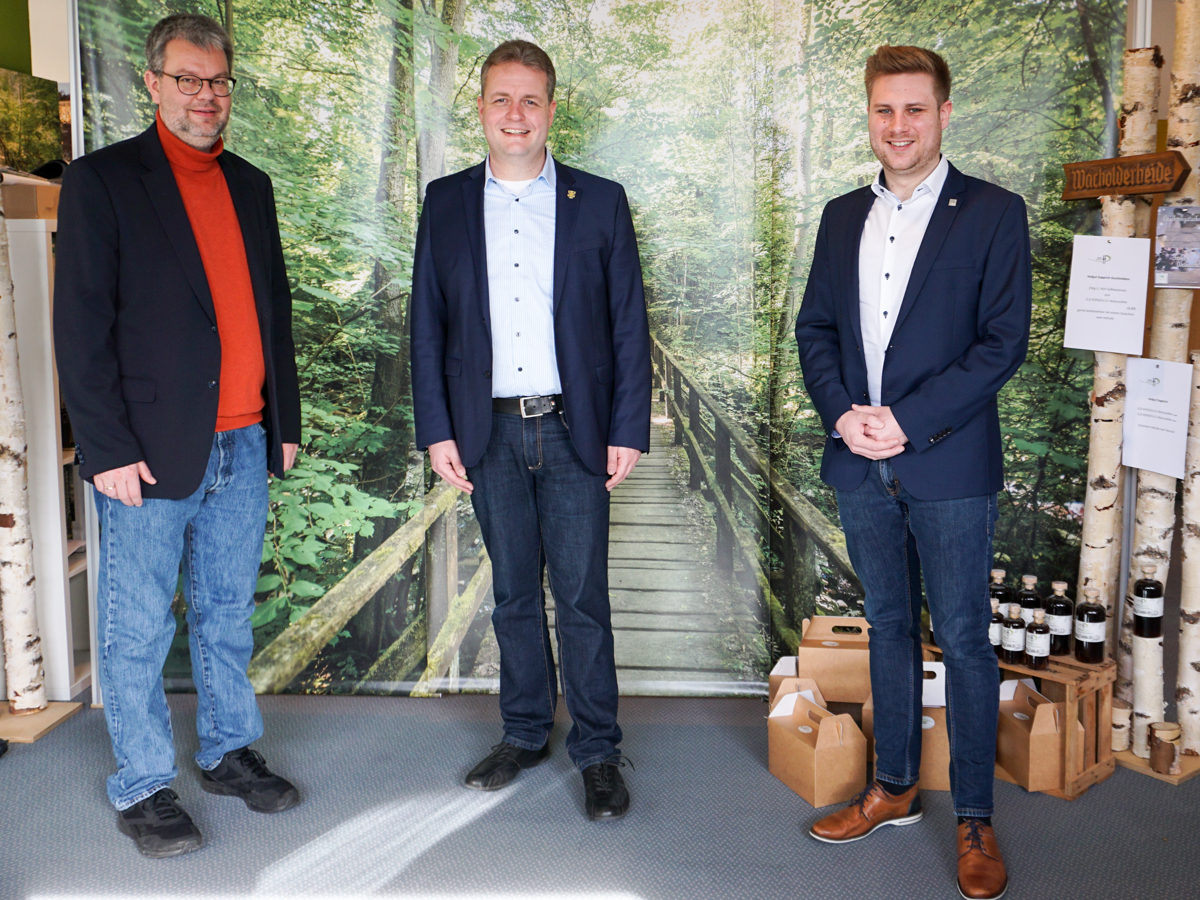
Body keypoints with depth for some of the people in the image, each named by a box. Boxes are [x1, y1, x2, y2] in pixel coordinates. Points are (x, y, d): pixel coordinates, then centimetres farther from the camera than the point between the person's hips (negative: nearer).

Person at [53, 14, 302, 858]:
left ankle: (230, 752, 31)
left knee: (227, 614, 16)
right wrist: (109, 449, -13)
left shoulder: (249, 185, 14)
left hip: (243, 445, 5)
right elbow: (81, 326, -8)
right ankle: (143, 787, 20)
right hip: (152, 451, -5)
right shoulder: (103, 180, -3)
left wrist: (285, 422, 13)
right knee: (139, 631, 6)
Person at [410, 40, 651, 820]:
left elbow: (629, 324, 2)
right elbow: (428, 324, 7)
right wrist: (437, 430, 1)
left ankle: (598, 750, 16)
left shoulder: (600, 201, 3)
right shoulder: (447, 202, 7)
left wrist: (629, 431, -4)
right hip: (489, 433, 2)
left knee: (583, 597, 2)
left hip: (574, 430, -2)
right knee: (513, 593, 12)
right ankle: (525, 732, 28)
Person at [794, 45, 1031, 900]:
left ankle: (975, 819, 17)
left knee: (964, 637, 3)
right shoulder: (843, 216, 11)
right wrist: (841, 412, -7)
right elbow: (815, 327, 10)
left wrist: (909, 420, -17)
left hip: (949, 466, -4)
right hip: (861, 466, 5)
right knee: (889, 626, 15)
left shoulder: (994, 213, -4)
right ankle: (895, 789, 30)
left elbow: (1005, 340, -10)